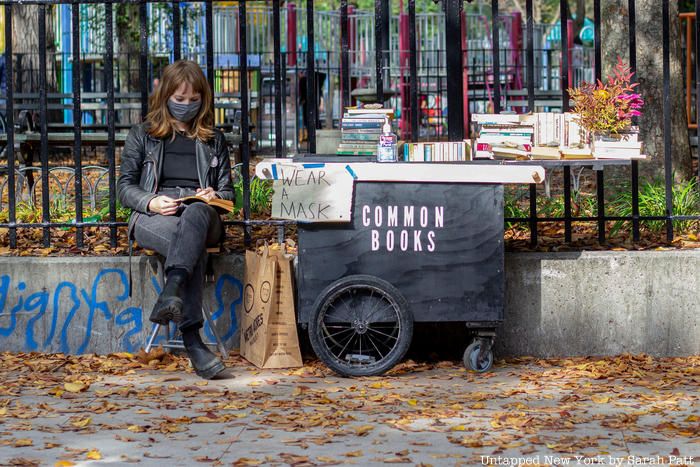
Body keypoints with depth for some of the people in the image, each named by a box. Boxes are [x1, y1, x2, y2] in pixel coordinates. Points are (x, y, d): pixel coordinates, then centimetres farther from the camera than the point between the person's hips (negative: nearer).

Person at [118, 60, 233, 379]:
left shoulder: (213, 140, 27)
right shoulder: (142, 135, 20)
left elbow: (228, 192, 23)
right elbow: (125, 186, 12)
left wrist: (215, 196, -3)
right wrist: (151, 202, -11)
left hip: (201, 214, 1)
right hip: (152, 218, -1)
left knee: (195, 214, -42)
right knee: (194, 246, -40)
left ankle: (171, 295, -64)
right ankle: (192, 340, -53)